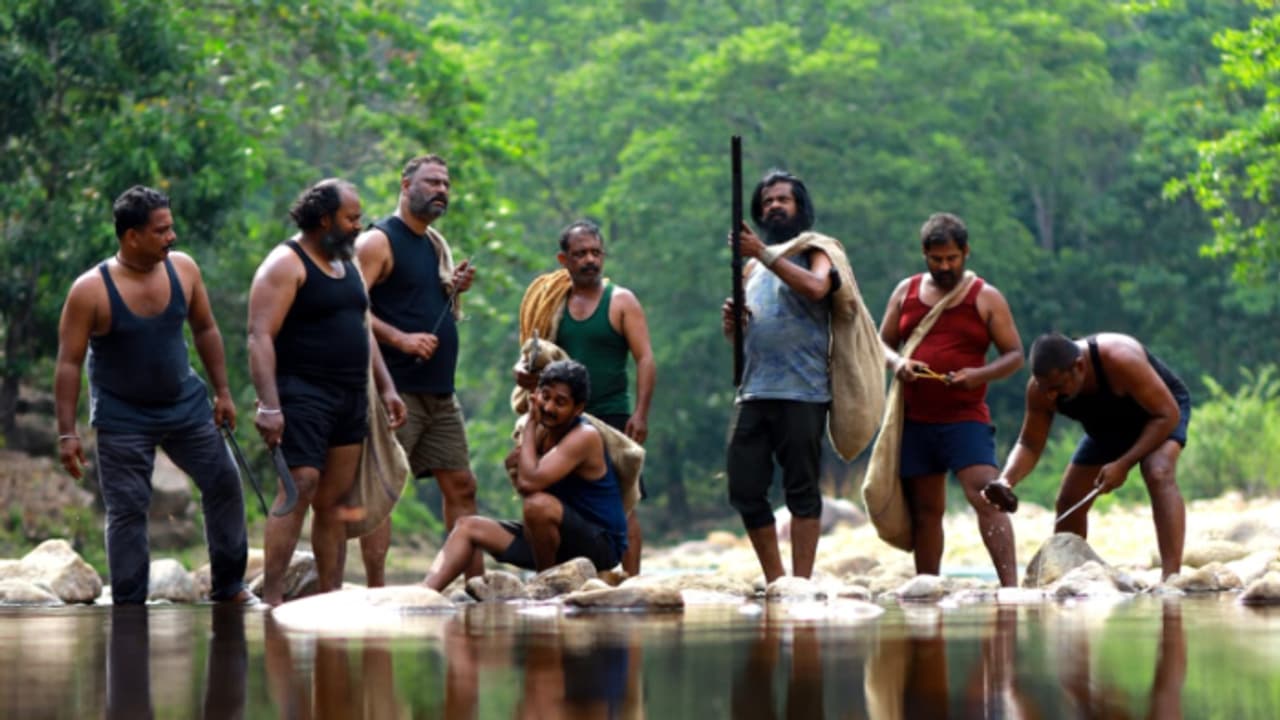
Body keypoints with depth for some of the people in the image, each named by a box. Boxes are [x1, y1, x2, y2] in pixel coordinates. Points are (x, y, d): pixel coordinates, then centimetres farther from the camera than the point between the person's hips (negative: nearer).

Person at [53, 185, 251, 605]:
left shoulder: (183, 269, -5)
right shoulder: (91, 291, -18)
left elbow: (205, 330, 9)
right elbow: (69, 364, -15)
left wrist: (222, 392, 7)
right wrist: (66, 434, -17)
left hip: (186, 404, 5)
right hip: (123, 418, -5)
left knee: (224, 484, 5)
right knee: (127, 511, -2)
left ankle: (229, 587, 19)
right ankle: (129, 608, 7)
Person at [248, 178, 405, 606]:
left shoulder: (345, 264, 19)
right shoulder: (286, 265, -8)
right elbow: (260, 336, -16)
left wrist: (386, 387, 18)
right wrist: (269, 405, -24)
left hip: (350, 398, 8)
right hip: (304, 395, -8)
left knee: (334, 500, 7)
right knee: (299, 489, -17)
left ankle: (332, 595, 9)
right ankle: (271, 598, -18)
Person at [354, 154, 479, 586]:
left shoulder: (438, 246, 19)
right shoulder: (378, 242, -6)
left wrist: (456, 291, 7)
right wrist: (400, 339, -27)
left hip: (440, 391, 9)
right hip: (395, 389, -8)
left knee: (461, 486, 9)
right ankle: (376, 591, -11)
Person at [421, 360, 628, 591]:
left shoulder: (585, 437, -19)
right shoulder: (544, 430, 7)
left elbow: (529, 482, -30)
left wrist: (530, 424, -18)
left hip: (602, 544, -9)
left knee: (539, 504, -36)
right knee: (468, 526, 6)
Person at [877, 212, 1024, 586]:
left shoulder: (985, 298, 4)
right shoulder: (907, 292, 13)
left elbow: (1015, 355, 3)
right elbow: (883, 342, 17)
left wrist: (980, 375, -17)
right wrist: (897, 363, -7)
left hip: (966, 418, -4)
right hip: (915, 419, 4)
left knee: (986, 496, -18)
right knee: (924, 509, 9)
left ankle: (1010, 586, -25)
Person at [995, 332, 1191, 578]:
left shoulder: (1120, 360, -41)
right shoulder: (1040, 389, -25)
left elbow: (1167, 414, -33)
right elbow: (1029, 445, -13)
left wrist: (1124, 464, -38)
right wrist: (1007, 480, -34)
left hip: (1159, 412, -6)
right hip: (1108, 425, 6)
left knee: (1159, 474, -32)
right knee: (1069, 502, 3)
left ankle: (1171, 578, -40)